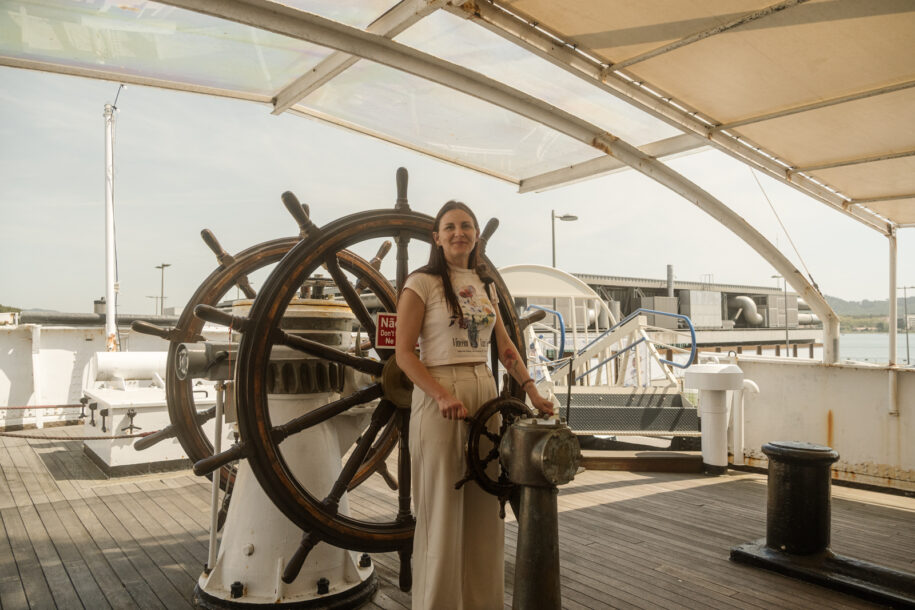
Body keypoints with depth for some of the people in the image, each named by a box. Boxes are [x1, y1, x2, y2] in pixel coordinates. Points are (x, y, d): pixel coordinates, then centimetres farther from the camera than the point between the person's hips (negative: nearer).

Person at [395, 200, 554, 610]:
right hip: (438, 397, -5)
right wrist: (443, 397, -20)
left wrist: (532, 391, 3)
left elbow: (504, 346, 14)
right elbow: (404, 353, -9)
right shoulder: (422, 283, -4)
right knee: (442, 509, 2)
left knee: (484, 507, 10)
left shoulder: (484, 285, 14)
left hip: (485, 394, 6)